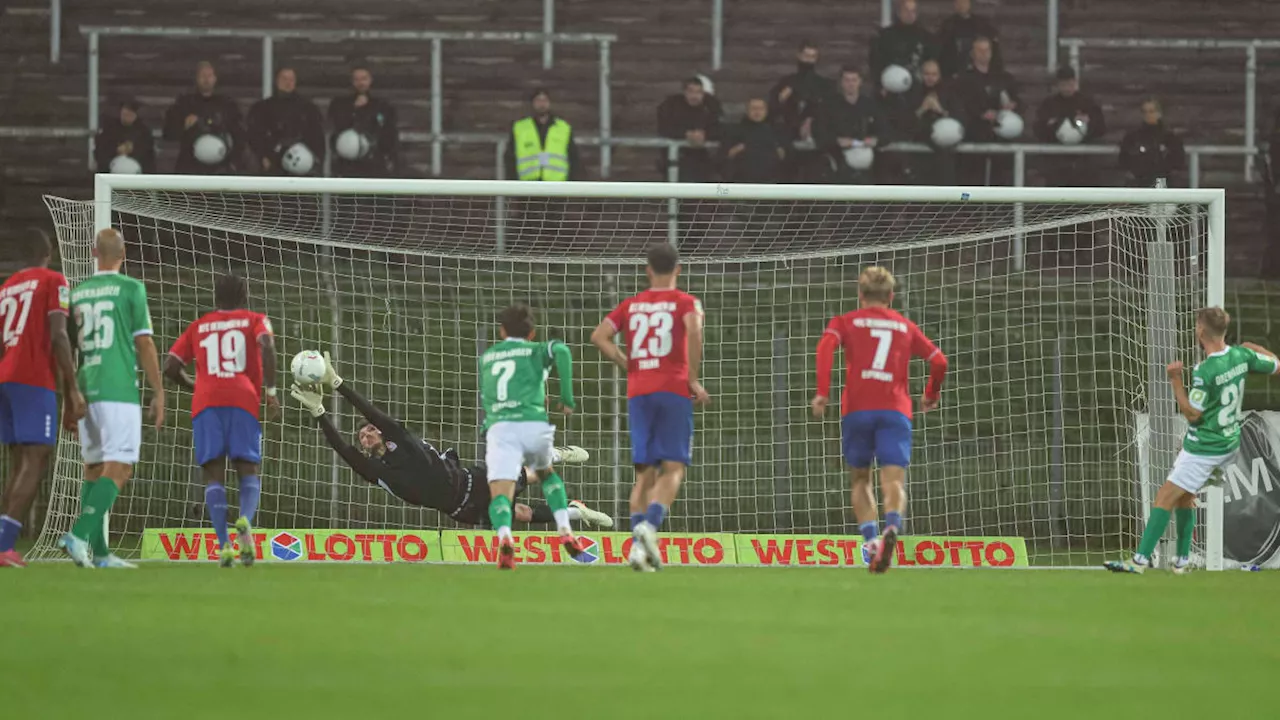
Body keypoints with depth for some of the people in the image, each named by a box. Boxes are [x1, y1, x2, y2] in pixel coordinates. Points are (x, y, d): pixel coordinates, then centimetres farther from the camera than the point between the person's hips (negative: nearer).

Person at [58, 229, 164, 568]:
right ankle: (79, 534, -25)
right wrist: (158, 393, 0)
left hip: (86, 390, 6)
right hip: (120, 391, -6)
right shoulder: (131, 289, -4)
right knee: (118, 469, -8)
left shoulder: (78, 293, 11)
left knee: (94, 469, 11)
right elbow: (144, 344, -6)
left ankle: (99, 552, 8)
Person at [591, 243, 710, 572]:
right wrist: (694, 379, -11)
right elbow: (693, 329, -17)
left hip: (638, 393, 3)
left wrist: (630, 367, 10)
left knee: (645, 473, 7)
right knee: (674, 468, -3)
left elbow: (599, 337, 2)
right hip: (674, 390, -3)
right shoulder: (685, 302, 4)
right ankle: (651, 524, -28)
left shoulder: (631, 305, 15)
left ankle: (638, 544, -7)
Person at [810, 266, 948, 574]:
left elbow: (826, 346, -6)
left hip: (857, 410, 0)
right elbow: (939, 362, 16)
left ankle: (870, 539, -5)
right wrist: (932, 394, 34)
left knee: (860, 479, 16)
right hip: (895, 410, 0)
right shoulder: (906, 326, 20)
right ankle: (892, 526, -41)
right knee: (893, 480, -10)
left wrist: (822, 393, -11)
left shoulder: (845, 322, 15)